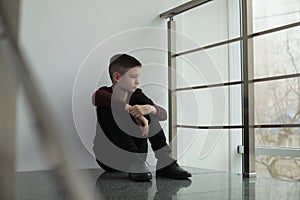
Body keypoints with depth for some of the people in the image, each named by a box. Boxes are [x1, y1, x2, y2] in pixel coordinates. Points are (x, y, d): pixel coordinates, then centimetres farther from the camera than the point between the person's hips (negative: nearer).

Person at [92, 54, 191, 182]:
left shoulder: (136, 96, 1)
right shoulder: (106, 92, -10)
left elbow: (163, 114, -11)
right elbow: (97, 97, -38)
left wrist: (149, 108, -35)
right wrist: (131, 110, -41)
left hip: (135, 153, 4)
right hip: (109, 159, -4)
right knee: (111, 107, -26)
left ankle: (164, 162, -17)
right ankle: (133, 164, -32)